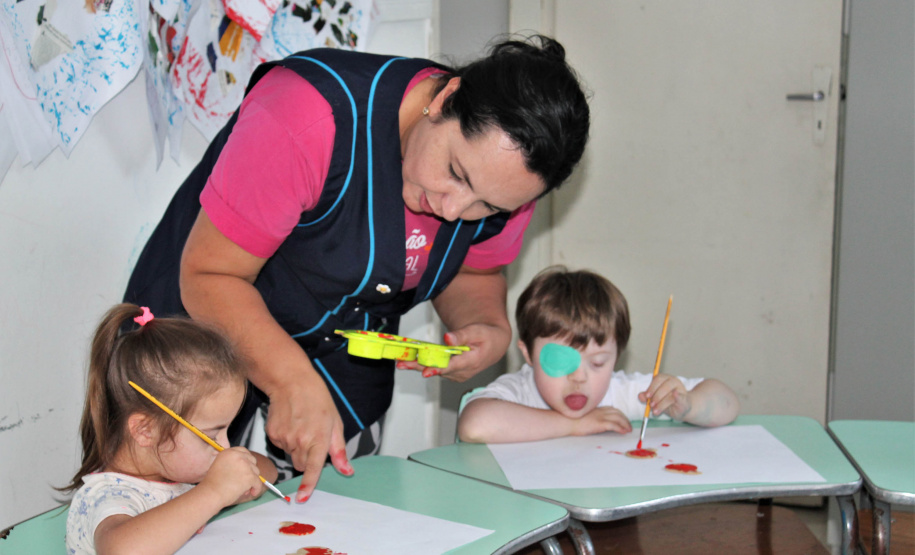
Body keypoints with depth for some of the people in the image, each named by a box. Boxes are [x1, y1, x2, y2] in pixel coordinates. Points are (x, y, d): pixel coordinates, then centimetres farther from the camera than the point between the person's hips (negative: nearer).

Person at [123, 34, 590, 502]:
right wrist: (295, 383, -42)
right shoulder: (311, 114, -36)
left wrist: (492, 330, -20)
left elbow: (471, 273, 3)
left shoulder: (507, 164, -17)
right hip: (209, 324, -4)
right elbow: (209, 276, -30)